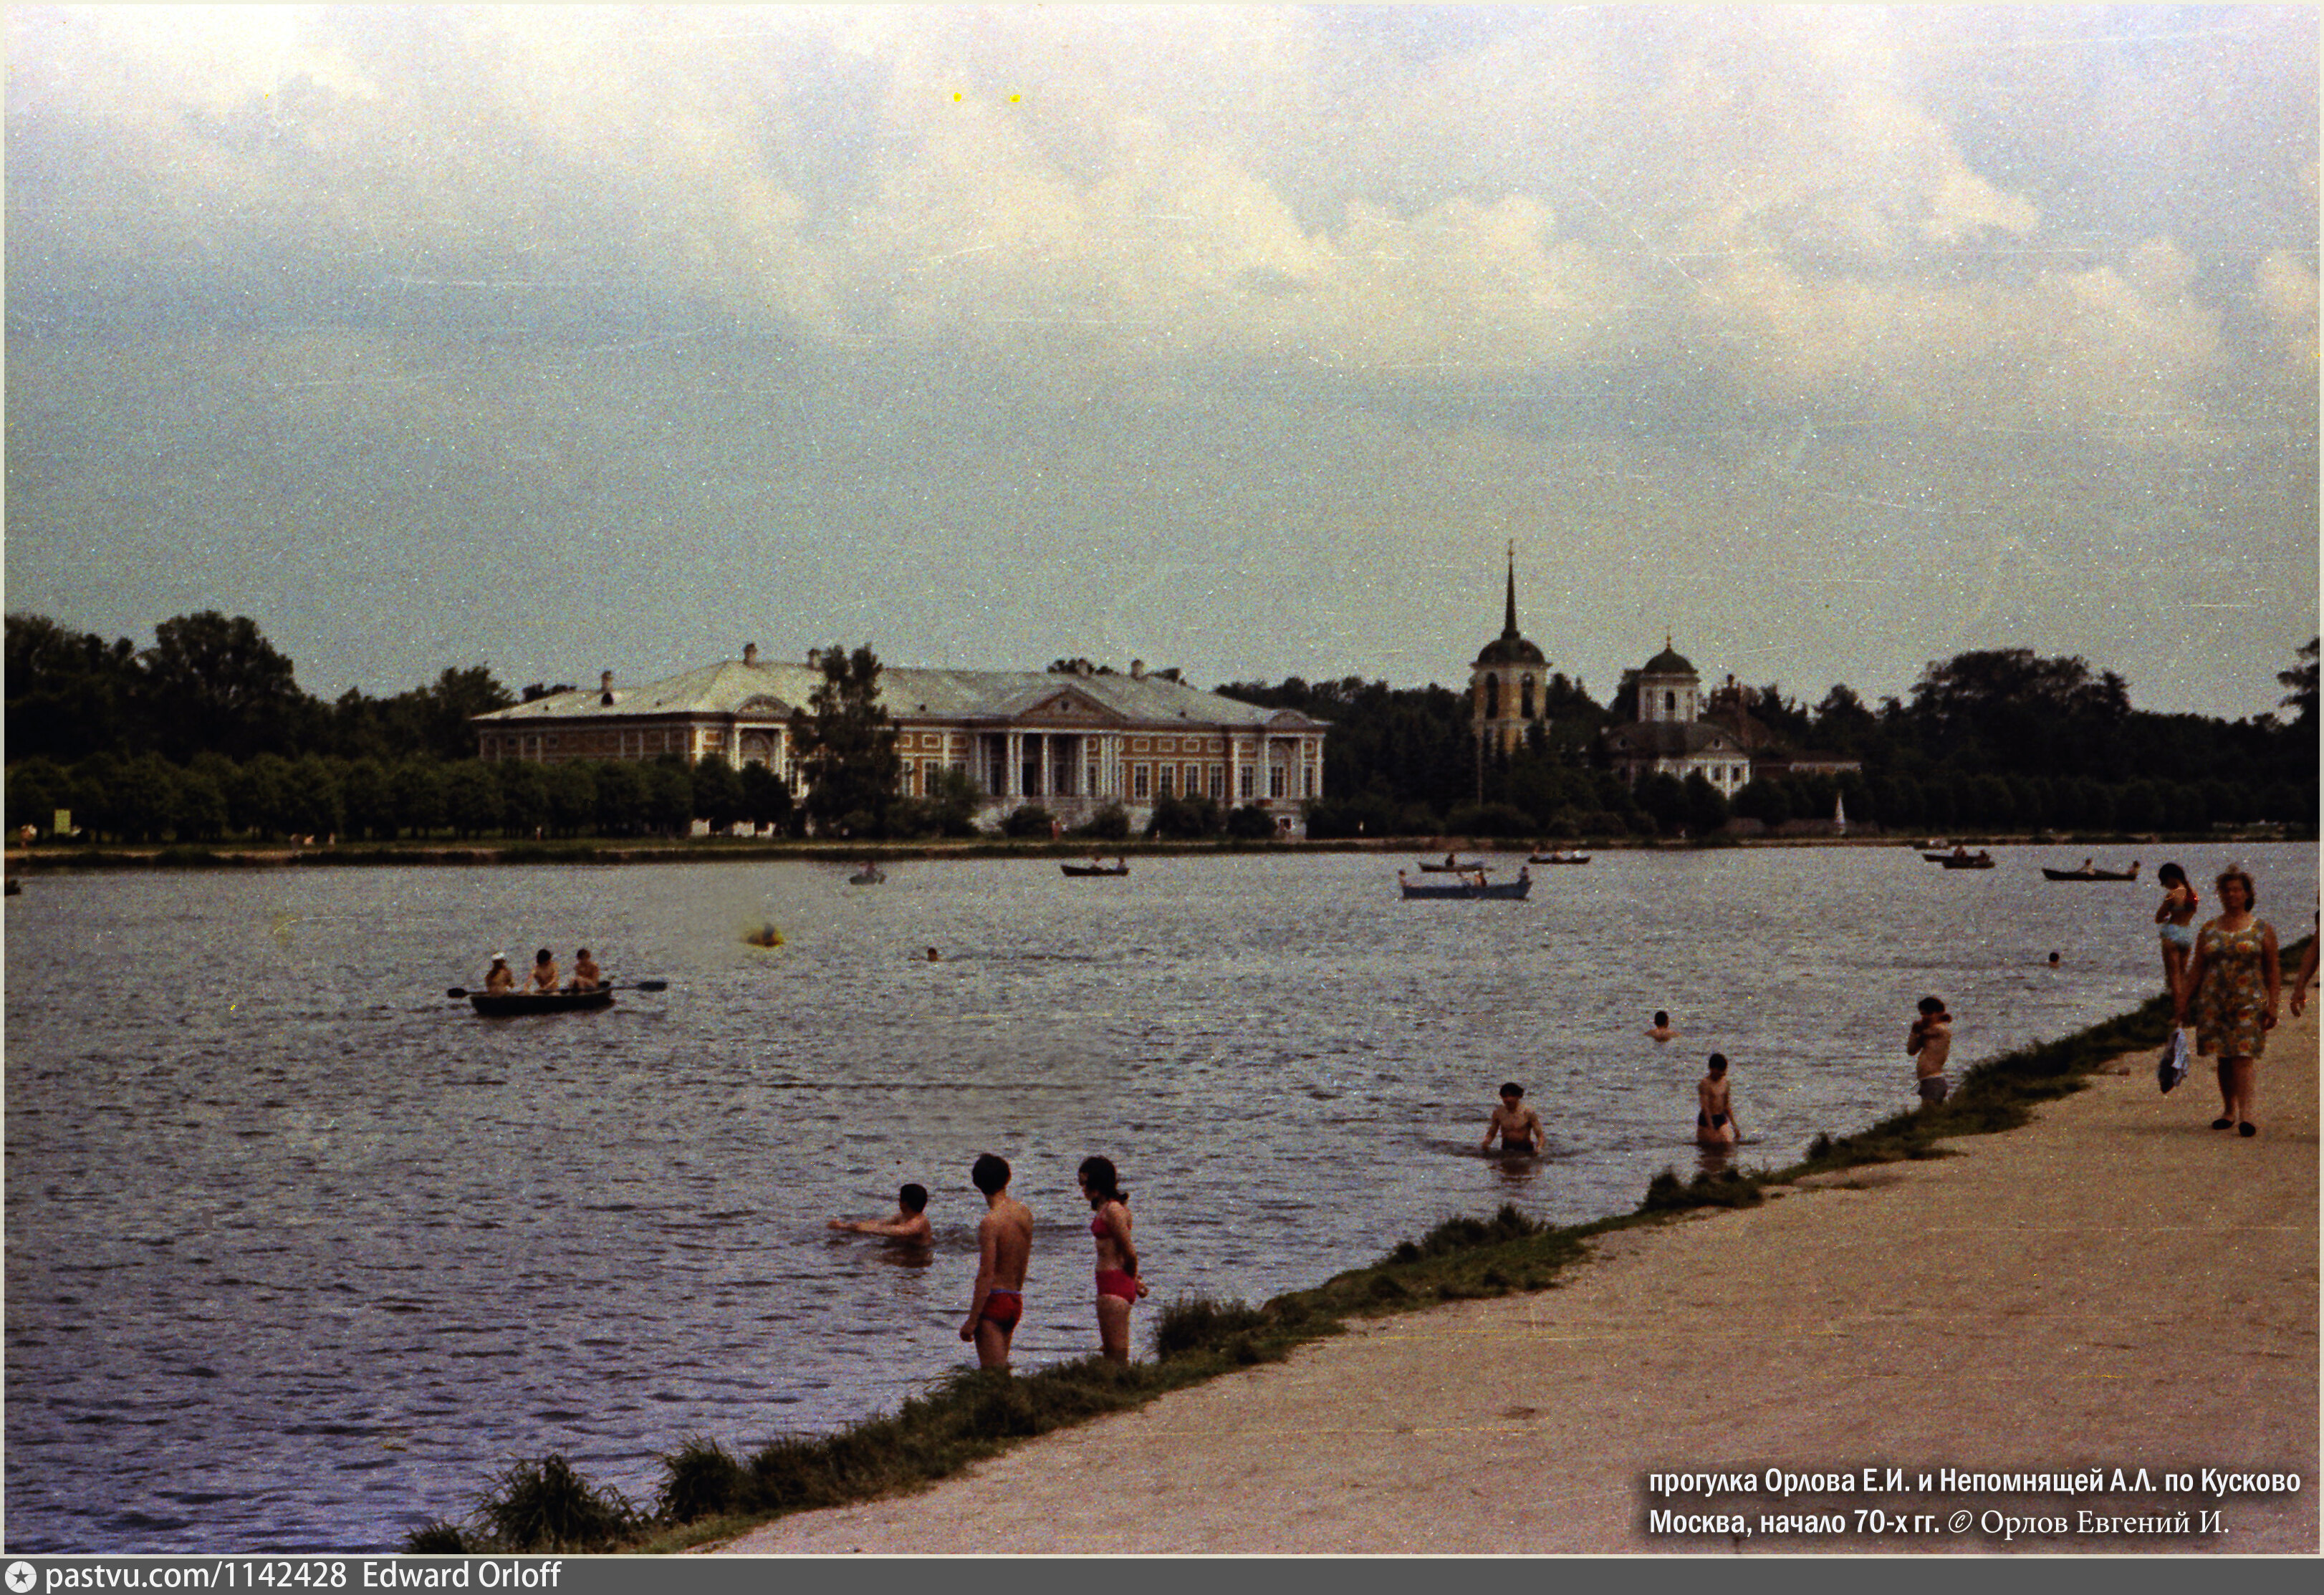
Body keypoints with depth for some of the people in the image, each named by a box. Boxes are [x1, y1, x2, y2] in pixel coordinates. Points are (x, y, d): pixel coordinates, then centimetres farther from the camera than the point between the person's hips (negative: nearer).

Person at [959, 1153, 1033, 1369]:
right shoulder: (1025, 1213, 6)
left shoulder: (990, 1222, -17)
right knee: (1001, 1369, 17)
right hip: (1015, 1302, 8)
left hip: (994, 1301, -8)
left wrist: (972, 1321, -15)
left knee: (993, 1372, -6)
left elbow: (986, 1275, -19)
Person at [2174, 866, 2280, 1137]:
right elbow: (2197, 969, 13)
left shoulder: (2263, 930, 5)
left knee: (2244, 1057, -13)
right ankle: (2228, 1111, 18)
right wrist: (2183, 1001, 6)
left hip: (2249, 1002, -3)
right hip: (2214, 1002, 3)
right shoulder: (2208, 930, 11)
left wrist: (2272, 1007, -4)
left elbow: (2273, 972, 4)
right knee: (2224, 1059, 6)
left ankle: (2245, 1115, -20)